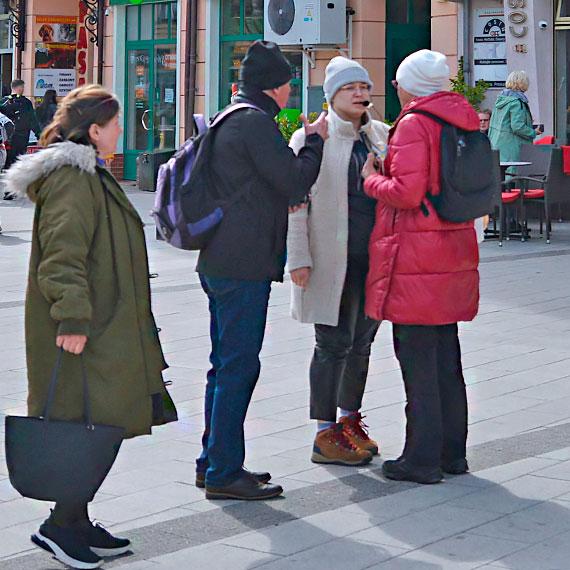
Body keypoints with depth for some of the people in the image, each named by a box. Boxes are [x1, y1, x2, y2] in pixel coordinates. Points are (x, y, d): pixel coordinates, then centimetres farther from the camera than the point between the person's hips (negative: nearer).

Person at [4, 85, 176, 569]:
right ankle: (62, 524, -4)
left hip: (103, 329, 11)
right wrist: (73, 316, -28)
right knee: (92, 427, -9)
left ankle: (75, 521, 19)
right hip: (85, 332, -11)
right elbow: (62, 254, -23)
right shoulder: (72, 180, -14)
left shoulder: (91, 177, 20)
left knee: (95, 429, 12)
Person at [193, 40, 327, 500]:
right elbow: (296, 181, -15)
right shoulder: (255, 122, -13)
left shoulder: (228, 120, 18)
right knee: (239, 366, -6)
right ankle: (224, 472, -3)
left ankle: (213, 462, 23)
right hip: (244, 265, -10)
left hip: (218, 261, 10)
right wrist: (315, 140, -2)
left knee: (226, 364, 16)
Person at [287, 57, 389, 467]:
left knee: (361, 341, 13)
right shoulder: (310, 138, -4)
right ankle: (325, 436, 3)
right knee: (334, 343, -4)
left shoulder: (383, 135, 11)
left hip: (375, 259, 5)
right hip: (332, 260, -5)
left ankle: (349, 420, 27)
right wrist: (299, 258, -12)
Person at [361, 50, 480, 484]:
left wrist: (371, 178, -2)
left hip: (414, 256, -8)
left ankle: (423, 458, 1)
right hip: (455, 250, 8)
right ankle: (452, 452, 21)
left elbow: (407, 192, -21)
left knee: (417, 355, -3)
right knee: (446, 354, 14)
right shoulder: (462, 122, 12)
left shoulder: (413, 125, -13)